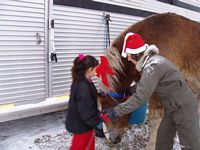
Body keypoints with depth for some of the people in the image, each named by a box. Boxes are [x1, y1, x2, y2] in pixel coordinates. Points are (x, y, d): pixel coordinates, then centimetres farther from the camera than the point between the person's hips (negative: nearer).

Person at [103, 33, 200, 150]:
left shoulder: (152, 67, -27)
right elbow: (144, 85, 16)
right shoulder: (151, 60, 4)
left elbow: (139, 98, -29)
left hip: (183, 107, -10)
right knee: (163, 138, 17)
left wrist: (116, 112, -24)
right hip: (173, 106, 10)